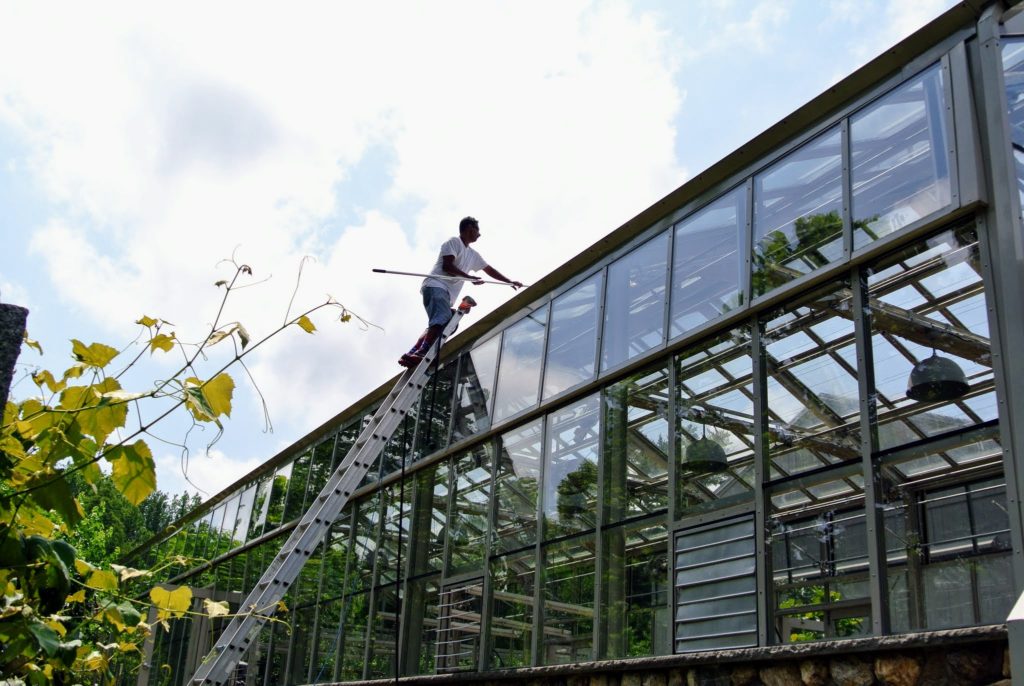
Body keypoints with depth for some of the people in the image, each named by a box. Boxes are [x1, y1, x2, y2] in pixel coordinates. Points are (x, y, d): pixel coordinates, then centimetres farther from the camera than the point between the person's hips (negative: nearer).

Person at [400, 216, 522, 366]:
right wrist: (470, 278, -10)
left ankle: (412, 354, -13)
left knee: (438, 324, -8)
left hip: (448, 294, 9)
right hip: (436, 286, -9)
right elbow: (447, 266, -10)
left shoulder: (473, 255, 28)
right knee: (443, 318, -30)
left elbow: (490, 270, 35)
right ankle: (421, 353, -45)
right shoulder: (454, 242, 2)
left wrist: (510, 281, 33)